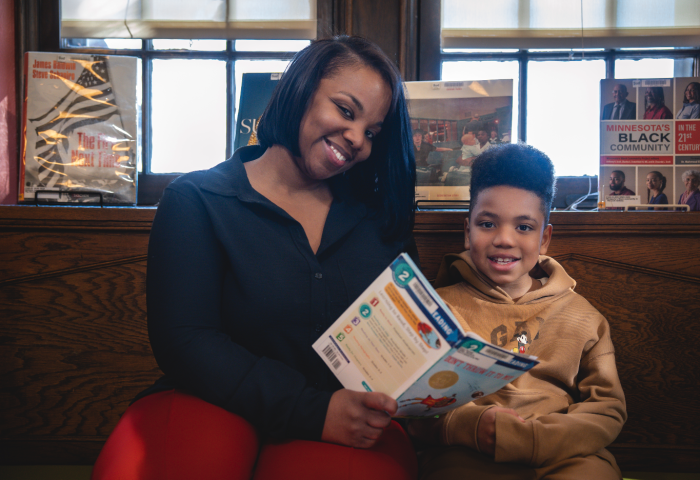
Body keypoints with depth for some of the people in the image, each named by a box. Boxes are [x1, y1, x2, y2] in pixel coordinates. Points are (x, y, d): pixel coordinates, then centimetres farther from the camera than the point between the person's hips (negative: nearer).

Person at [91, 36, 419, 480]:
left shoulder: (381, 214, 13)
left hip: (350, 427, 1)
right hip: (213, 408, 0)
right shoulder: (198, 200, 1)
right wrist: (313, 411, -21)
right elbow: (184, 341, -10)